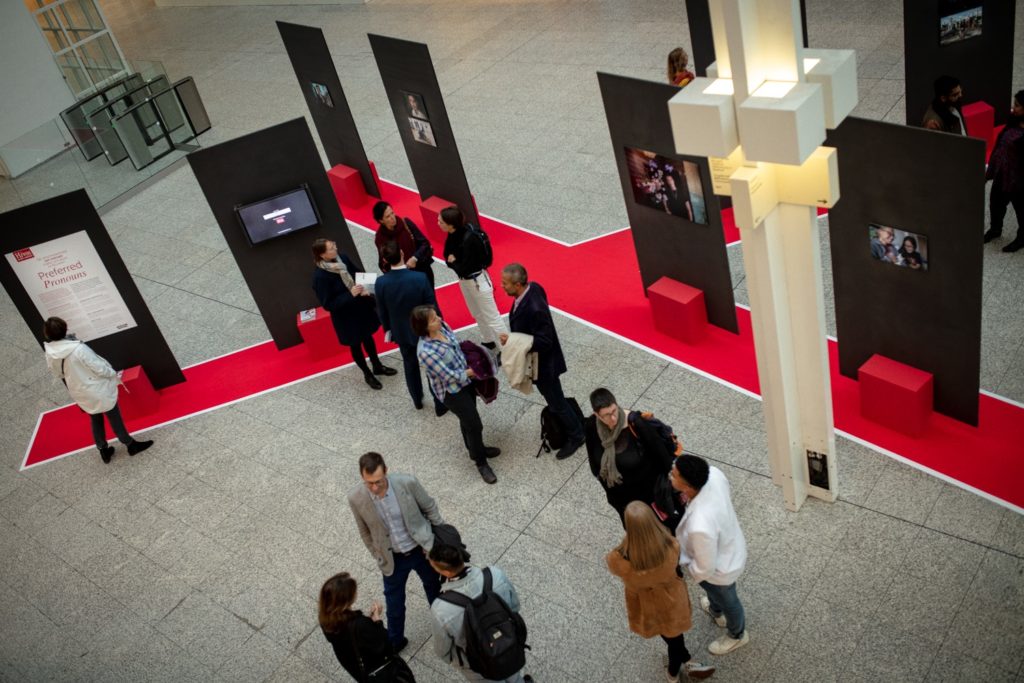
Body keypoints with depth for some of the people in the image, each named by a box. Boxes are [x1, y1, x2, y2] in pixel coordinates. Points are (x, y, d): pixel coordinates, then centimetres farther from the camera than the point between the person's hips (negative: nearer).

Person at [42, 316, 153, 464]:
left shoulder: (50, 354, -13)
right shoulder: (78, 349, -32)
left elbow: (58, 374, 3)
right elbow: (99, 368, -23)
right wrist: (113, 374, -5)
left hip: (80, 393, 5)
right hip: (97, 390, -5)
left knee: (95, 420, 25)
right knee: (114, 418, 13)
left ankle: (103, 450, 36)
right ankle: (130, 444, 29)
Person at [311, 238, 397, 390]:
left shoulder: (342, 258, -12)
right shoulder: (320, 276, -29)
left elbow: (358, 276, 5)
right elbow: (328, 305, -24)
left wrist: (364, 289, -16)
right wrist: (350, 295, -31)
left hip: (361, 307, 5)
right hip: (345, 316, -5)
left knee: (368, 337, 25)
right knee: (355, 344, 17)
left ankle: (377, 366, 48)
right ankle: (367, 374, 40)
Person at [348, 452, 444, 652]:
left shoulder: (407, 483, -28)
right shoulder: (356, 498, -24)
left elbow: (430, 508, -9)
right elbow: (365, 531, -4)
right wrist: (378, 557, 5)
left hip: (422, 548, 0)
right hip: (393, 558, 0)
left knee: (435, 588, 25)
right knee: (394, 603, 18)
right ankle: (394, 641, 46)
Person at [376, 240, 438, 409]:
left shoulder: (381, 283, -18)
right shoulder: (420, 278, -26)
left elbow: (382, 311, -5)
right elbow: (432, 306, -16)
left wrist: (389, 329, 13)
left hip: (402, 332, 3)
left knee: (410, 366, 24)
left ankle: (418, 400, 41)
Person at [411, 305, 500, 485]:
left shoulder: (442, 326, -11)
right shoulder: (426, 351, -34)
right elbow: (449, 376, -27)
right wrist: (471, 371, -15)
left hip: (466, 381, 7)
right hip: (452, 391, -7)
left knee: (467, 419, 26)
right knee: (475, 425, 2)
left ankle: (475, 448, 50)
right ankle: (481, 462, 24)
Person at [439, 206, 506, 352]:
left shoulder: (468, 239, -33)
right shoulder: (454, 234, -8)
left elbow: (464, 269, -30)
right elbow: (448, 256, 4)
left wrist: (453, 262, -13)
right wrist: (453, 261, -16)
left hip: (477, 281, -9)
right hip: (464, 279, 9)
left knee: (491, 318, 0)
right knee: (477, 314, 25)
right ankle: (489, 342, 45)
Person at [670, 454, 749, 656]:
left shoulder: (700, 526, -49)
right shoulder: (713, 474, -29)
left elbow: (704, 569, -29)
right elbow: (725, 495, -2)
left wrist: (680, 561, -11)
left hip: (721, 569, -6)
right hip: (731, 546, 7)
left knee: (727, 601, 29)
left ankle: (737, 635, 62)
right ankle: (716, 611, 72)